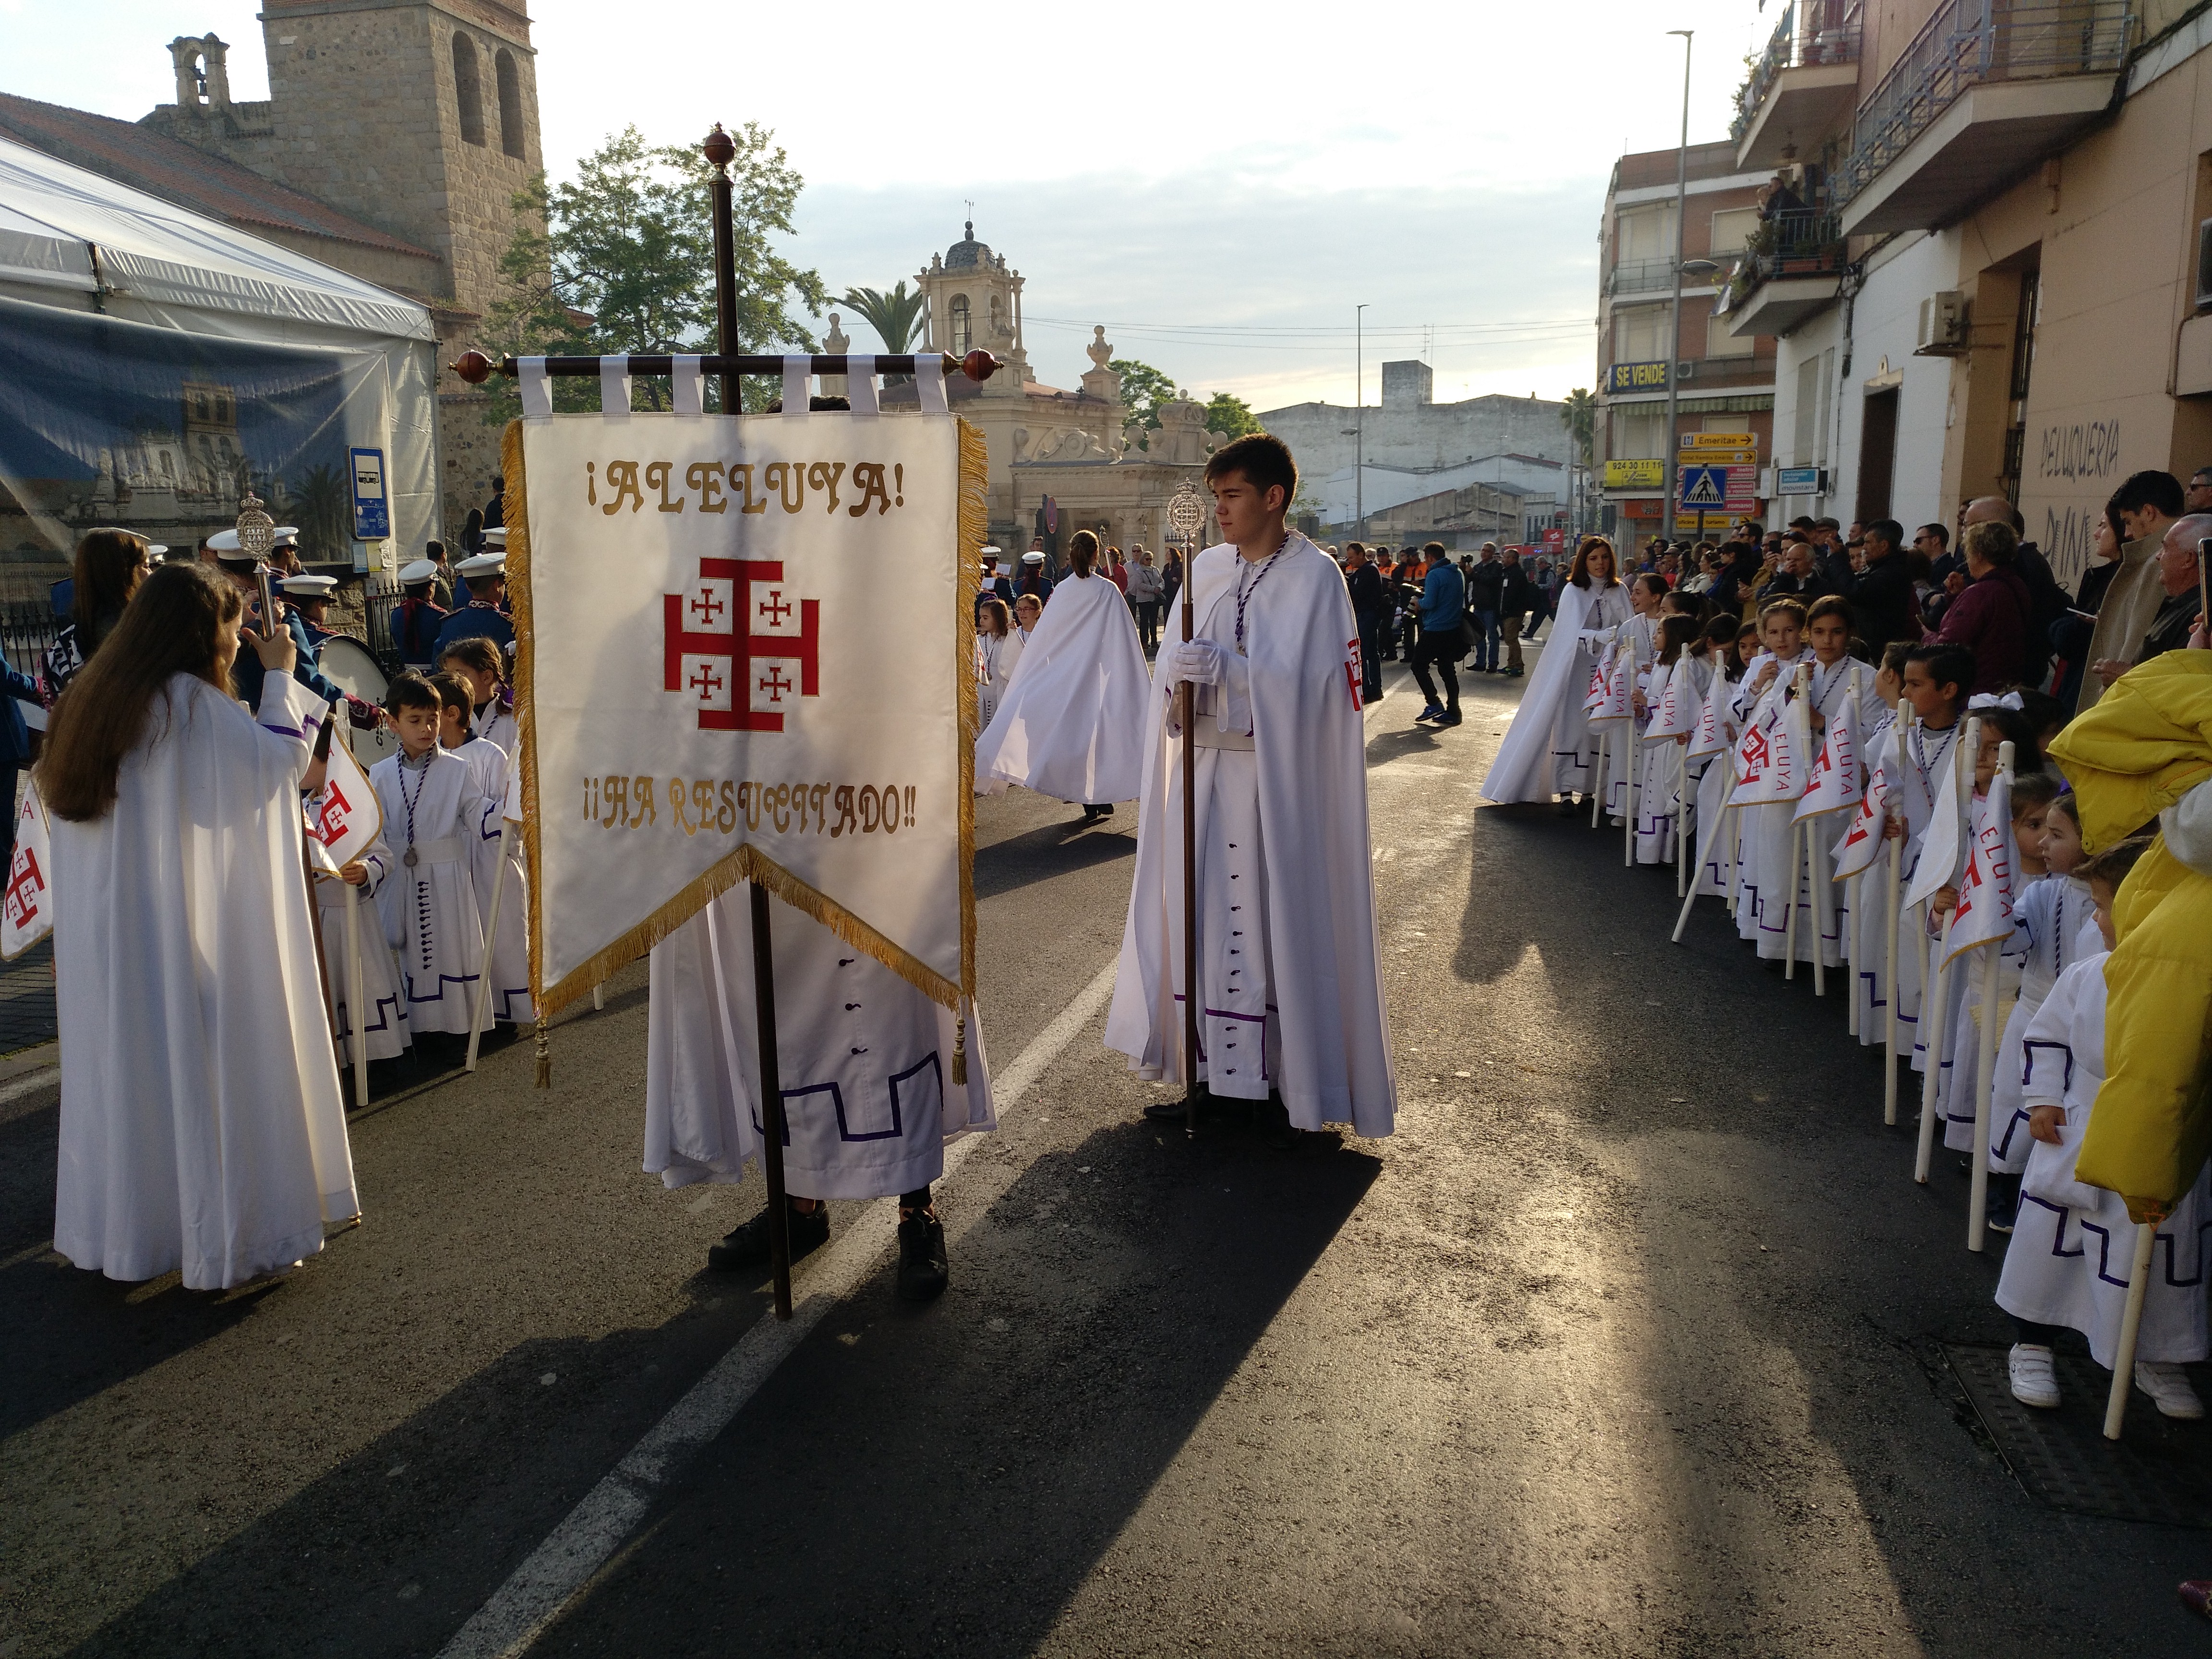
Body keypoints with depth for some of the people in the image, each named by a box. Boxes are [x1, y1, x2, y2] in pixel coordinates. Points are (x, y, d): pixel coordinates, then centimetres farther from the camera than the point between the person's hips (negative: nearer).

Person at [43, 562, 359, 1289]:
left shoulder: (91, 698, 10)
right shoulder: (192, 702, -14)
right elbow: (282, 763, -12)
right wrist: (281, 674, -4)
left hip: (98, 933, 8)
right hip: (183, 929, -8)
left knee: (121, 1066, 15)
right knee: (211, 1071, 1)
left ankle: (121, 1226, 27)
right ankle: (226, 1237, 7)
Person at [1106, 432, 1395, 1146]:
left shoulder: (1315, 576, -5)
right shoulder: (1207, 568, 10)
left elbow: (1309, 683, -14)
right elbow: (1178, 666, 11)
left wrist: (1224, 669, -23)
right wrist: (1178, 689, -11)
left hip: (1275, 782, -5)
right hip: (1203, 771, 5)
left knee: (1274, 921, 0)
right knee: (1200, 917, 6)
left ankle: (1288, 1083, 12)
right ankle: (1211, 1074, 18)